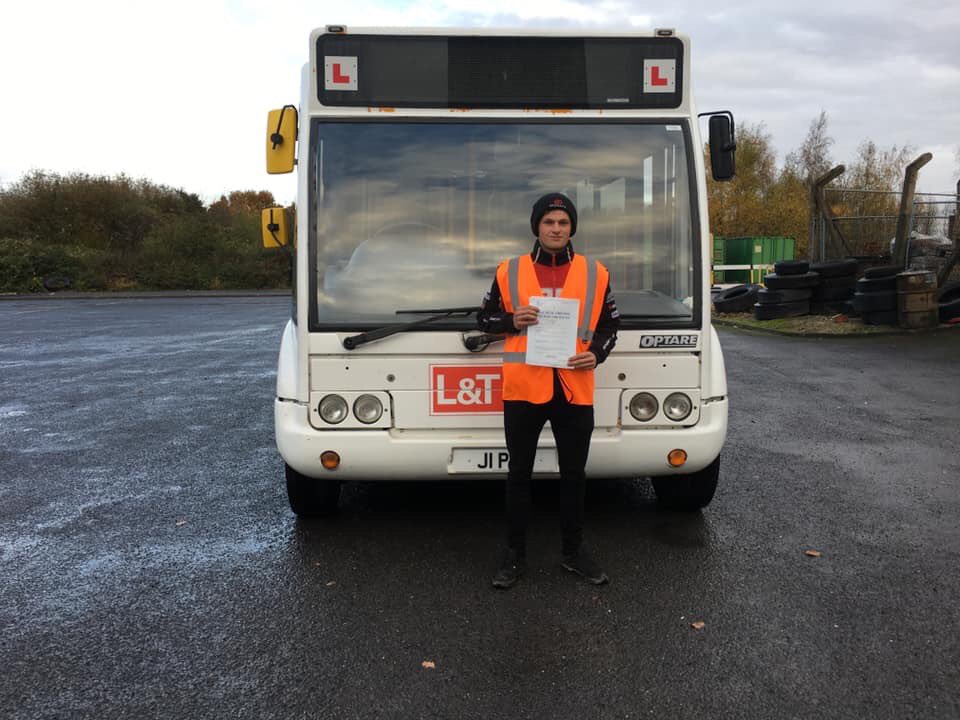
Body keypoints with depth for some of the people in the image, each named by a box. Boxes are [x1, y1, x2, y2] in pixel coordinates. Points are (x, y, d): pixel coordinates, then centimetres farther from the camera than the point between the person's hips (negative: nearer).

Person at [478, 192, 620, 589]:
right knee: (518, 474, 7)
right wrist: (512, 321, -10)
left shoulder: (595, 273, 6)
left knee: (573, 474, 11)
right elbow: (484, 316, 10)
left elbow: (610, 323, 12)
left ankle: (573, 550, 28)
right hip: (523, 388, -1)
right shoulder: (509, 271, 3)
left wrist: (596, 354, -6)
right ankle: (515, 553, 21)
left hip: (575, 389, 1)